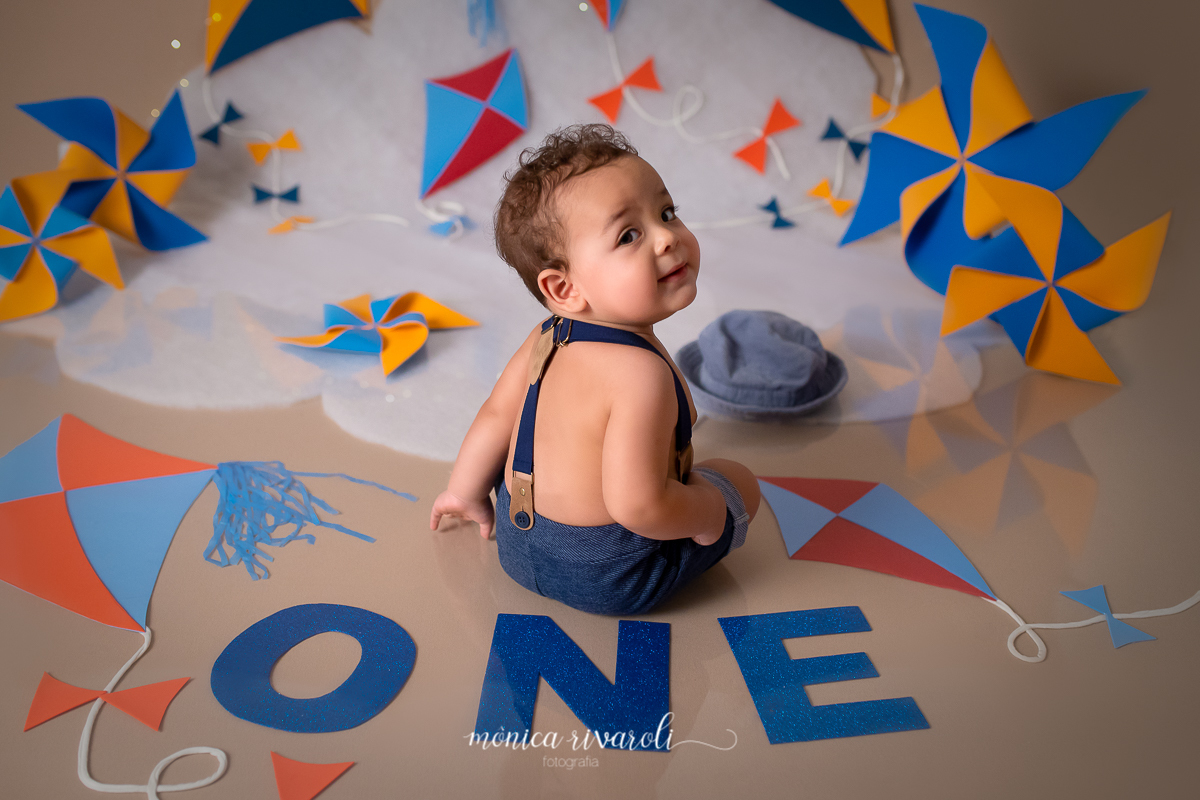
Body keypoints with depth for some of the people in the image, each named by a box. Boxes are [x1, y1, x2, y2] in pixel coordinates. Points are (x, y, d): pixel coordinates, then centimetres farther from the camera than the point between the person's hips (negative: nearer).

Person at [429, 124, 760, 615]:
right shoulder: (639, 371, -33)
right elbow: (639, 507, -34)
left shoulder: (548, 337, -7)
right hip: (610, 580, -5)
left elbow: (496, 417, 3)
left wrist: (466, 490, 19)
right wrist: (707, 512, -13)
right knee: (739, 480, 11)